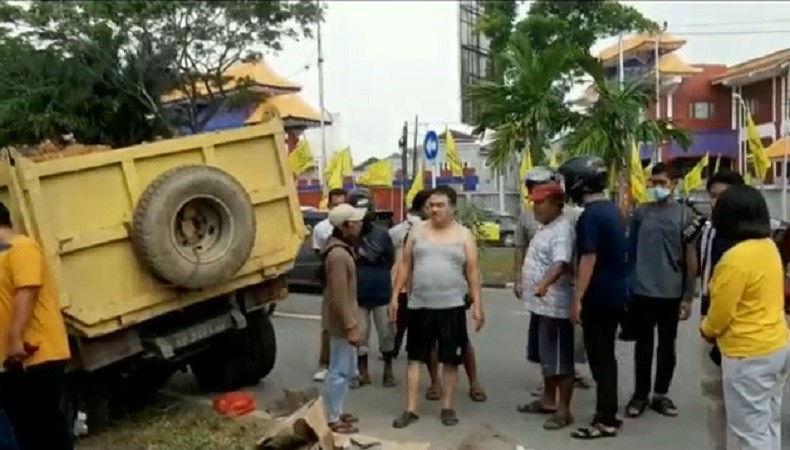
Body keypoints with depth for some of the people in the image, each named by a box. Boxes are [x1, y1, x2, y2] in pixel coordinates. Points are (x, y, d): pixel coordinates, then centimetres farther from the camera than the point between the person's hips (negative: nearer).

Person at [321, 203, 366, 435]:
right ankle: (333, 419, 13)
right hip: (341, 322, -10)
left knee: (347, 369, 19)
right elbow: (338, 297, -25)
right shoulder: (338, 254, -24)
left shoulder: (342, 249, 9)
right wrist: (351, 326, -21)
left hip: (345, 320, 10)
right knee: (339, 371, 1)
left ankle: (338, 411, 31)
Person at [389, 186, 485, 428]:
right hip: (419, 305, 1)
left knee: (450, 359, 7)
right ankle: (410, 409, 15)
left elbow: (473, 271, 1)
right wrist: (395, 296, 2)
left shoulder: (464, 234, 2)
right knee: (414, 357, 6)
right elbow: (405, 265, 7)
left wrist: (477, 304, -4)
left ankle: (447, 407, 22)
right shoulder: (417, 231, 5)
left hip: (452, 306, -1)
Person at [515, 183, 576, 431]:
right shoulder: (545, 227, 14)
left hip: (555, 306, -10)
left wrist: (544, 283, -49)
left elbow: (561, 263, -34)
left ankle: (564, 410, 9)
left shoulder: (562, 229, -18)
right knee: (546, 357, 20)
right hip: (541, 304, 10)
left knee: (561, 359, 0)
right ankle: (548, 400, 32)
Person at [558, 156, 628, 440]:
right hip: (615, 293, 9)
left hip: (599, 296, -9)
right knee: (605, 356, 17)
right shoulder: (611, 209, 11)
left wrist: (577, 299, -18)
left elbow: (589, 259, -21)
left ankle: (606, 421, 7)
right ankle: (607, 413, 26)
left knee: (599, 358, 0)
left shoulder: (590, 215, -18)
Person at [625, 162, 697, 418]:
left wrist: (688, 296, -3)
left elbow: (690, 258, 0)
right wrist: (626, 286, 2)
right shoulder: (640, 213, 2)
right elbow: (630, 250, 6)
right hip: (642, 291, 0)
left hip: (672, 293, 0)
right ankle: (640, 394, 21)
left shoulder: (684, 214, -1)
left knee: (667, 346, 12)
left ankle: (661, 394, 25)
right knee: (643, 345, 9)